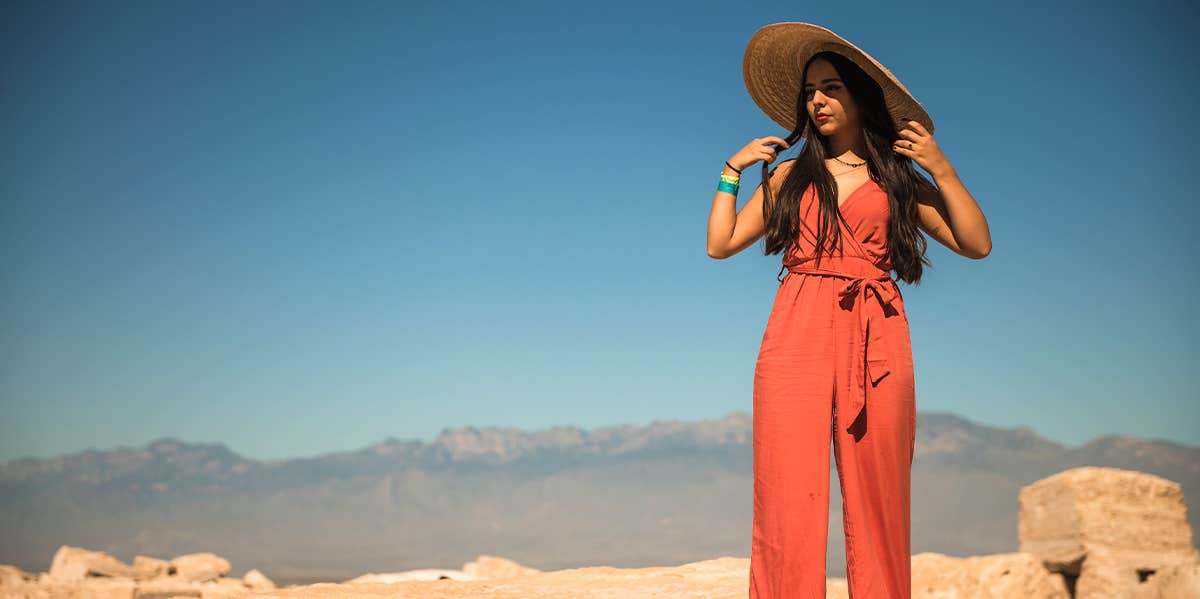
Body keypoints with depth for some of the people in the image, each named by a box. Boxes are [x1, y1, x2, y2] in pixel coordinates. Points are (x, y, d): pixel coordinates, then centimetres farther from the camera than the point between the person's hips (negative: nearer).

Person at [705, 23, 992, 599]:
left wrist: (941, 169, 0)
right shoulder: (789, 175, 19)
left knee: (877, 505, -3)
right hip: (796, 336, 1)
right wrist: (732, 171, 14)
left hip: (876, 343, 0)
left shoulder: (901, 180, 15)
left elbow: (977, 244, 6)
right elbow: (721, 244, 15)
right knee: (788, 501, -7)